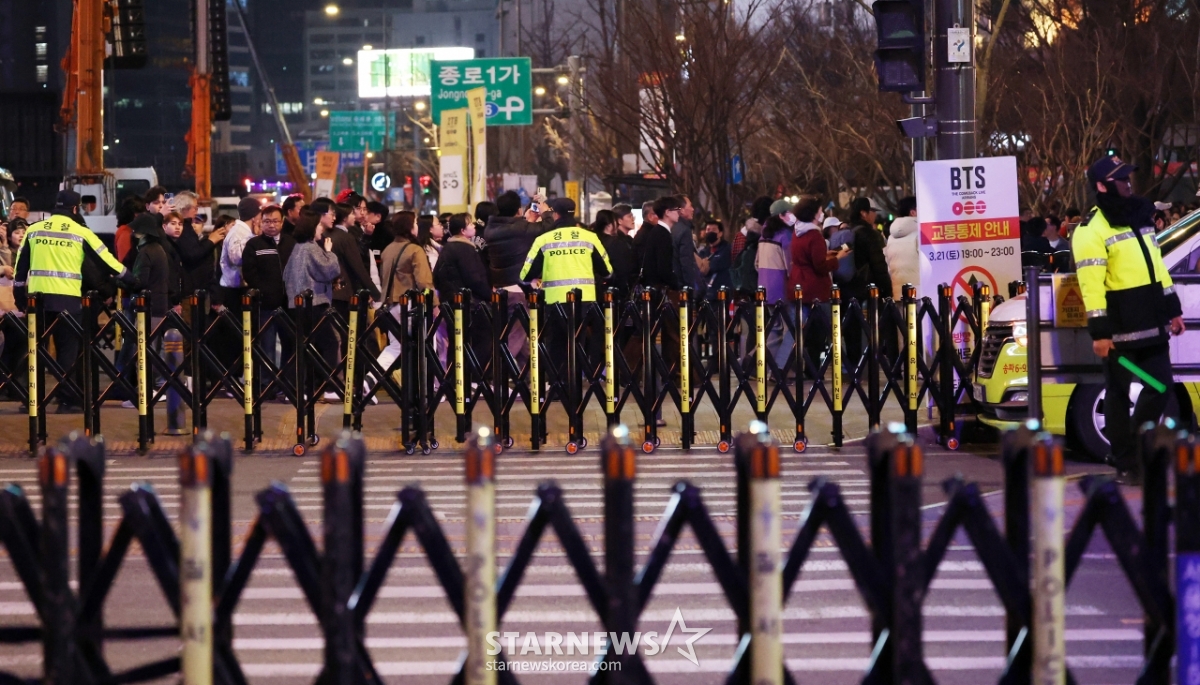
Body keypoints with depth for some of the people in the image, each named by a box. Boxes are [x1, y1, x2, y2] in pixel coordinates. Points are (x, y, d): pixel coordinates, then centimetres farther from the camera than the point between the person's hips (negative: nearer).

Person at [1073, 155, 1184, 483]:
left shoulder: (1139, 217, 14)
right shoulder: (1091, 231, -13)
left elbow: (1157, 266, 19)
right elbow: (1091, 284, -18)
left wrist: (1172, 309, 18)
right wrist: (1099, 332, -21)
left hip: (1151, 325, 8)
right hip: (1119, 330, -8)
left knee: (1161, 385, 9)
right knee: (1118, 393, 1)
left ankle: (1138, 445, 23)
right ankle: (1126, 463, 6)